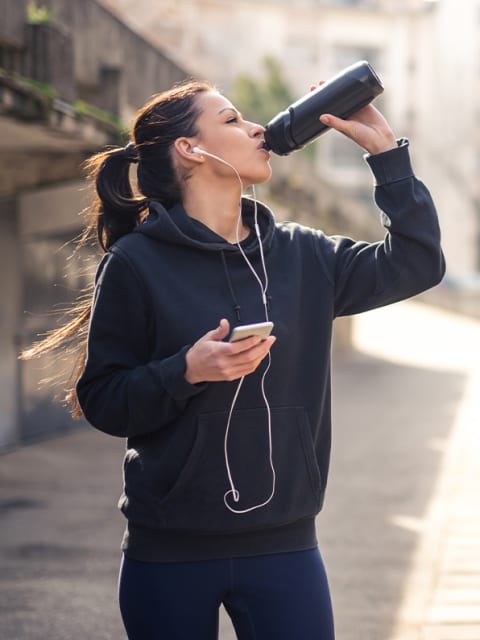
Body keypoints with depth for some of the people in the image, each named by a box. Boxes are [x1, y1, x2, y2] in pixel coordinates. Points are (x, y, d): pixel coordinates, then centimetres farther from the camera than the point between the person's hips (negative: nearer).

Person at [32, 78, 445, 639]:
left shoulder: (300, 254, 6)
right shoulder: (136, 263, -6)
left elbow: (417, 263, 4)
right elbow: (101, 400, -6)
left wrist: (385, 150, 0)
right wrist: (186, 372, -22)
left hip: (282, 544, 3)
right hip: (169, 550, -3)